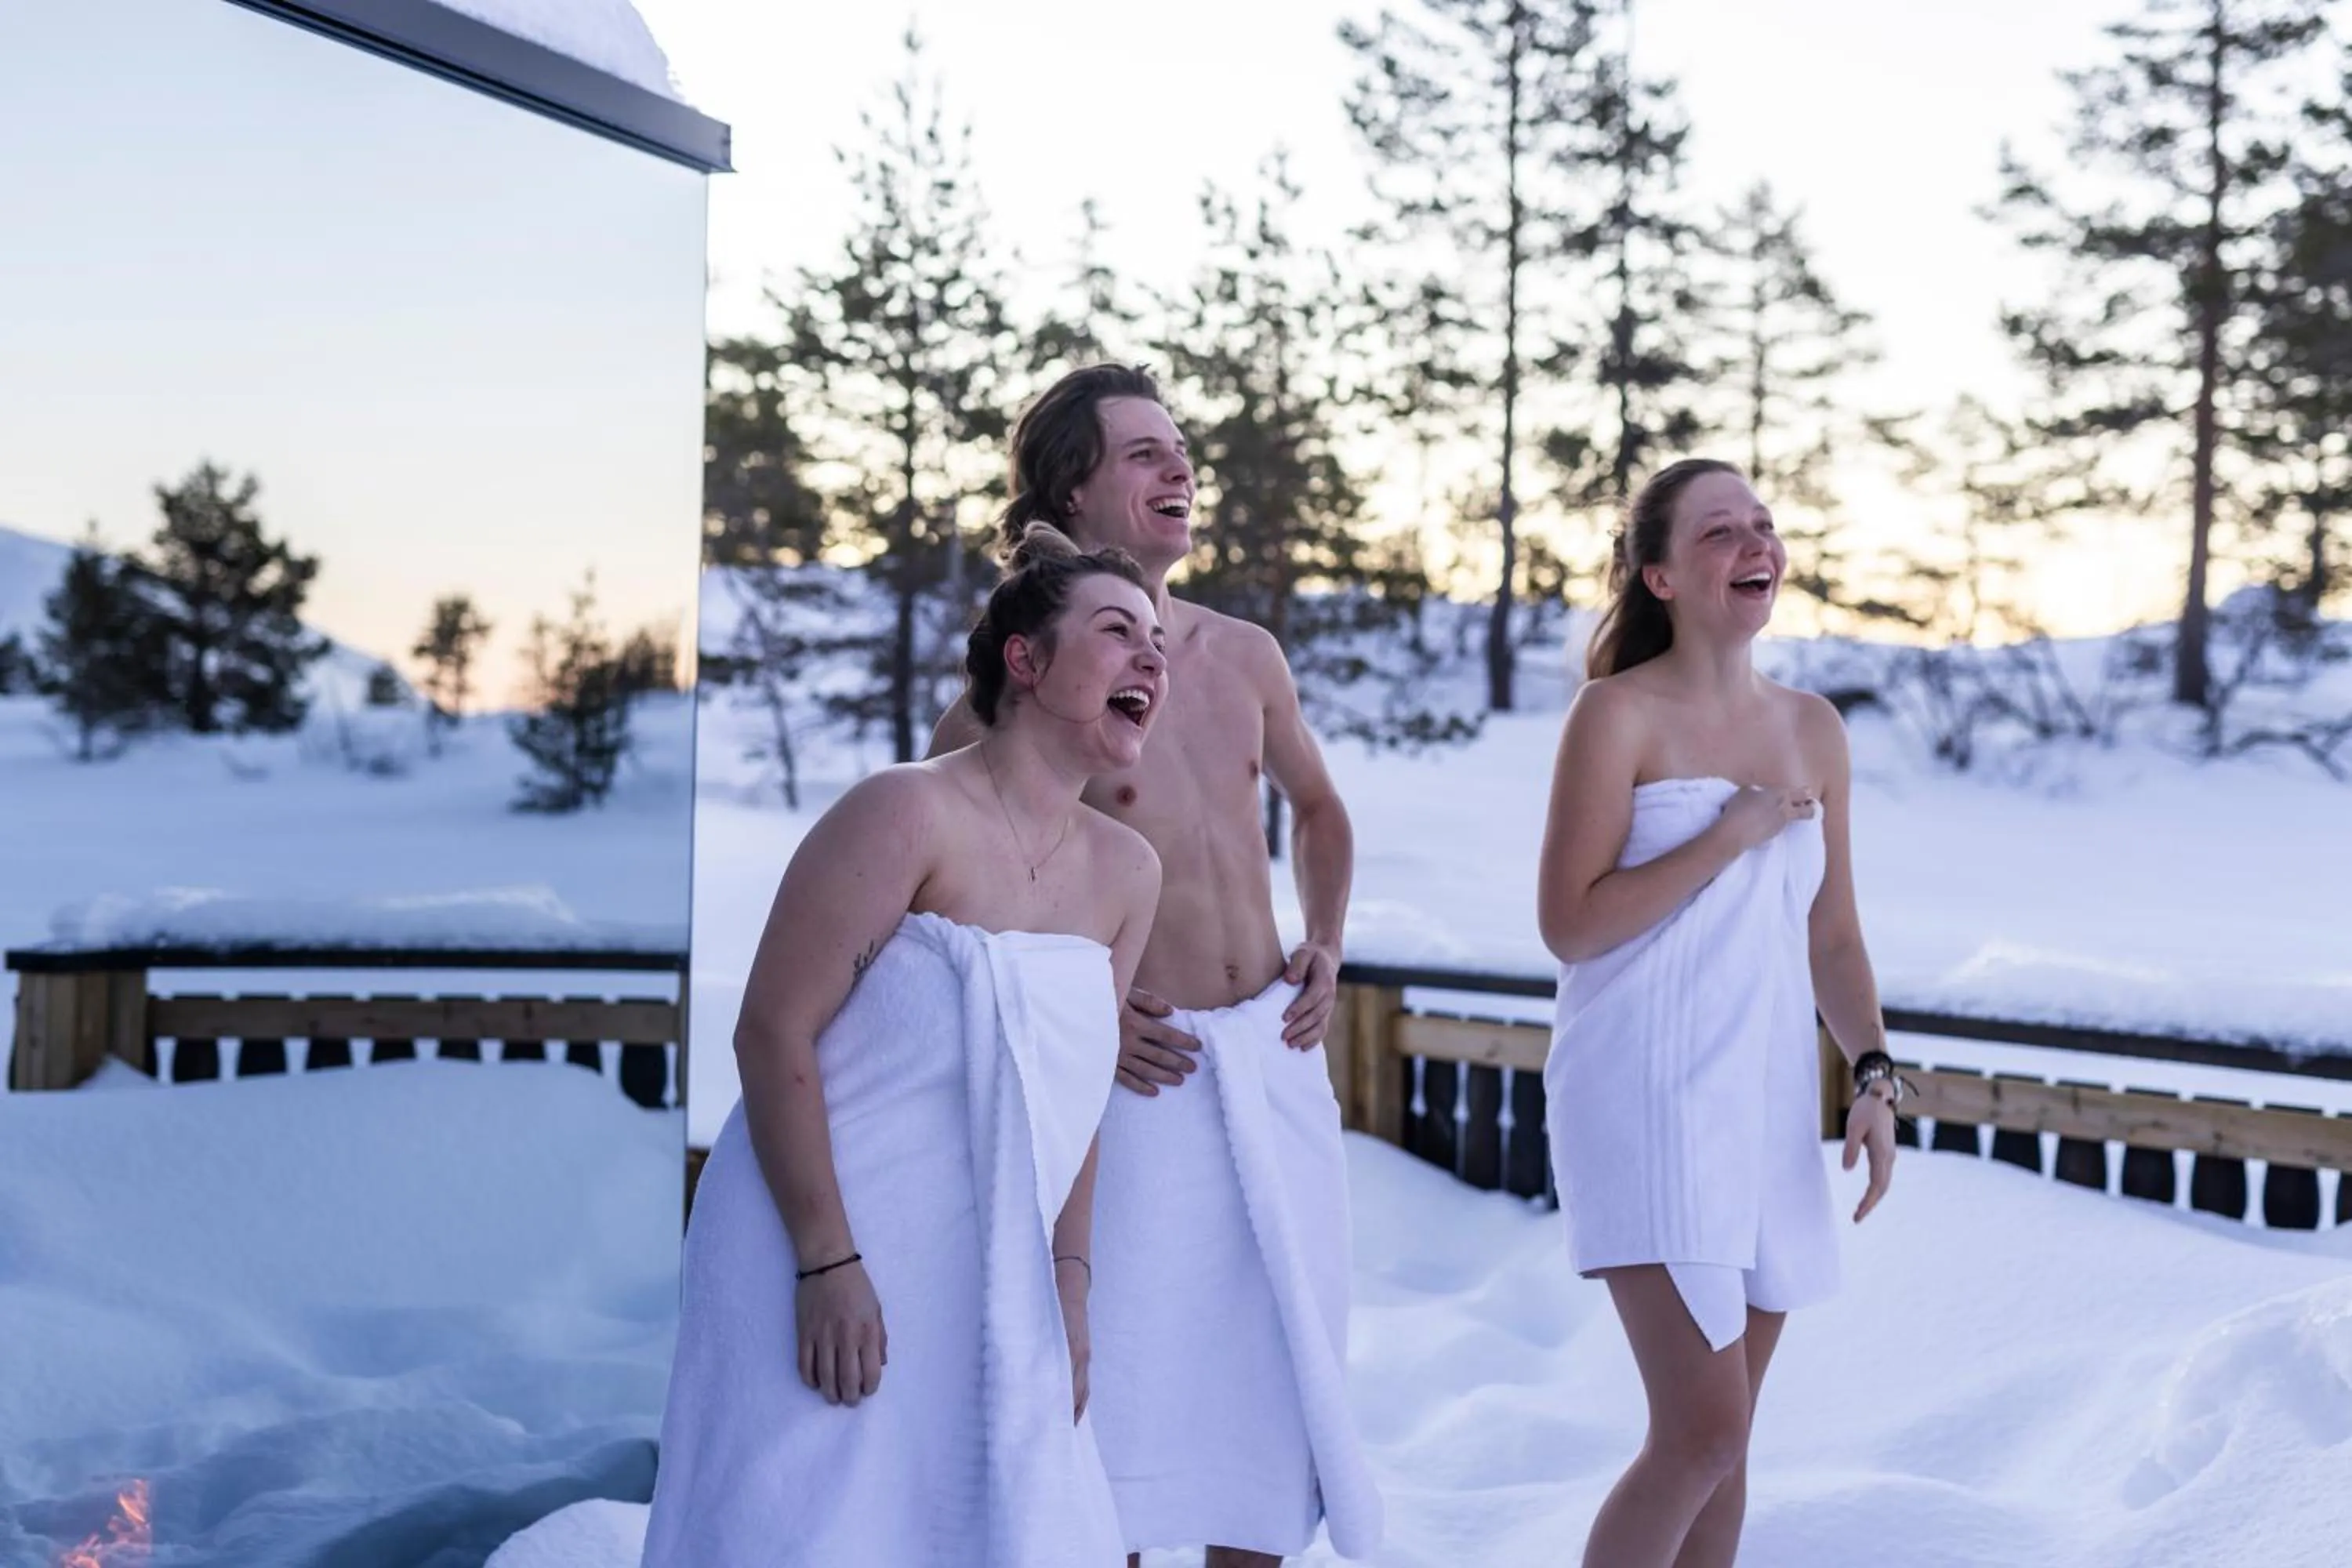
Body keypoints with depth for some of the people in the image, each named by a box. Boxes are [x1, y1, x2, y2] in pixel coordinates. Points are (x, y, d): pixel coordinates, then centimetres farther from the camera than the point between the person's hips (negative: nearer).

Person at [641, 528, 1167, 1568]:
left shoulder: (1127, 873, 6)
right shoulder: (910, 811, -14)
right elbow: (773, 1032, -17)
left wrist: (1067, 1285, 7)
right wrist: (829, 1264, -20)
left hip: (979, 1297, 7)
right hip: (822, 1271, -6)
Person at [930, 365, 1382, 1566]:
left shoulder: (1244, 656, 9)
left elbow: (1316, 807, 27)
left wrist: (1326, 947, 11)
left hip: (1277, 1060, 6)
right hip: (1145, 1072, -6)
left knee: (1279, 1372, 11)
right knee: (1124, 1385, -2)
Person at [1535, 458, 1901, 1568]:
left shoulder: (1812, 729, 10)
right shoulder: (1618, 715, -7)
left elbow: (1831, 935, 15)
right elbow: (1568, 925, -12)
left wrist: (1874, 1073, 3)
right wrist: (1728, 838, -15)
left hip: (1767, 1104, 6)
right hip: (1644, 1098, -6)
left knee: (1718, 1438, 11)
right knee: (1702, 1430, -13)